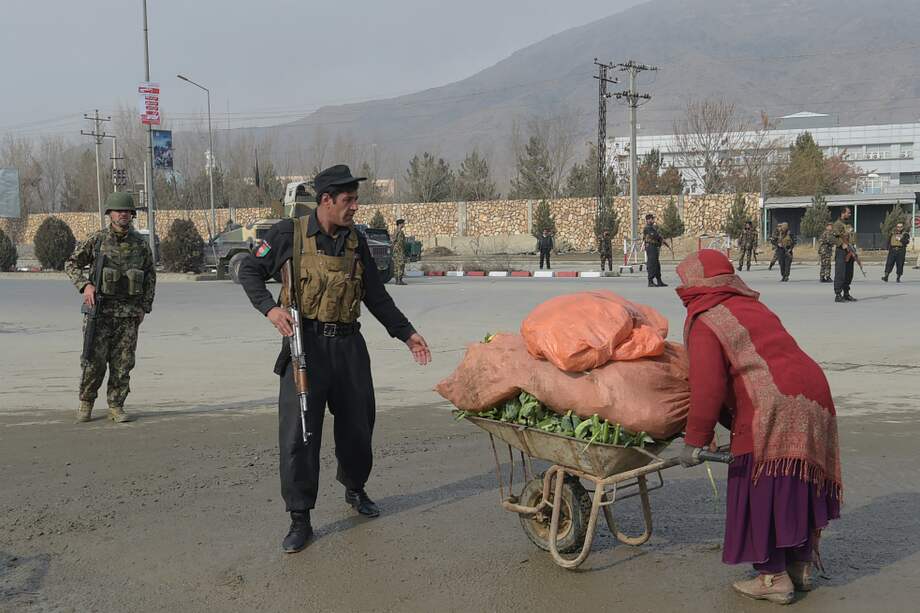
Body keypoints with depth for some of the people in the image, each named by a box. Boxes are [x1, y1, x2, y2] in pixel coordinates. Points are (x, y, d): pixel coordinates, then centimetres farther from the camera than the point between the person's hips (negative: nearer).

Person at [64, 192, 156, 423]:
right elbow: (72, 264, 7)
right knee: (94, 359, -3)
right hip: (100, 308, -2)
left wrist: (144, 307, 6)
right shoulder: (96, 240, -1)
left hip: (129, 312, 2)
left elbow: (150, 275, 13)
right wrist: (85, 285, -11)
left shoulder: (141, 243, 4)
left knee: (123, 361, 1)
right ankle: (86, 403, 16)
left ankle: (116, 406, 11)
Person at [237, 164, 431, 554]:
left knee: (357, 425, 13)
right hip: (306, 344, -4)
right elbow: (250, 271, 4)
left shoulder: (355, 240, 10)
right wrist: (270, 309, -13)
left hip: (348, 345, 4)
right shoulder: (289, 234, -3)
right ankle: (300, 519, 4)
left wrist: (406, 333, 16)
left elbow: (376, 295, 18)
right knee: (298, 432, -6)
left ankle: (355, 489, 39)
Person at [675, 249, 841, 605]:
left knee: (760, 494, 3)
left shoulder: (704, 322, -3)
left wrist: (695, 440, -7)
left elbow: (708, 387, -13)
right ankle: (800, 568, 29)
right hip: (812, 397, 9)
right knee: (797, 489, 18)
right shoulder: (752, 307, 23)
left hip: (772, 411, -9)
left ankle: (773, 578, 7)